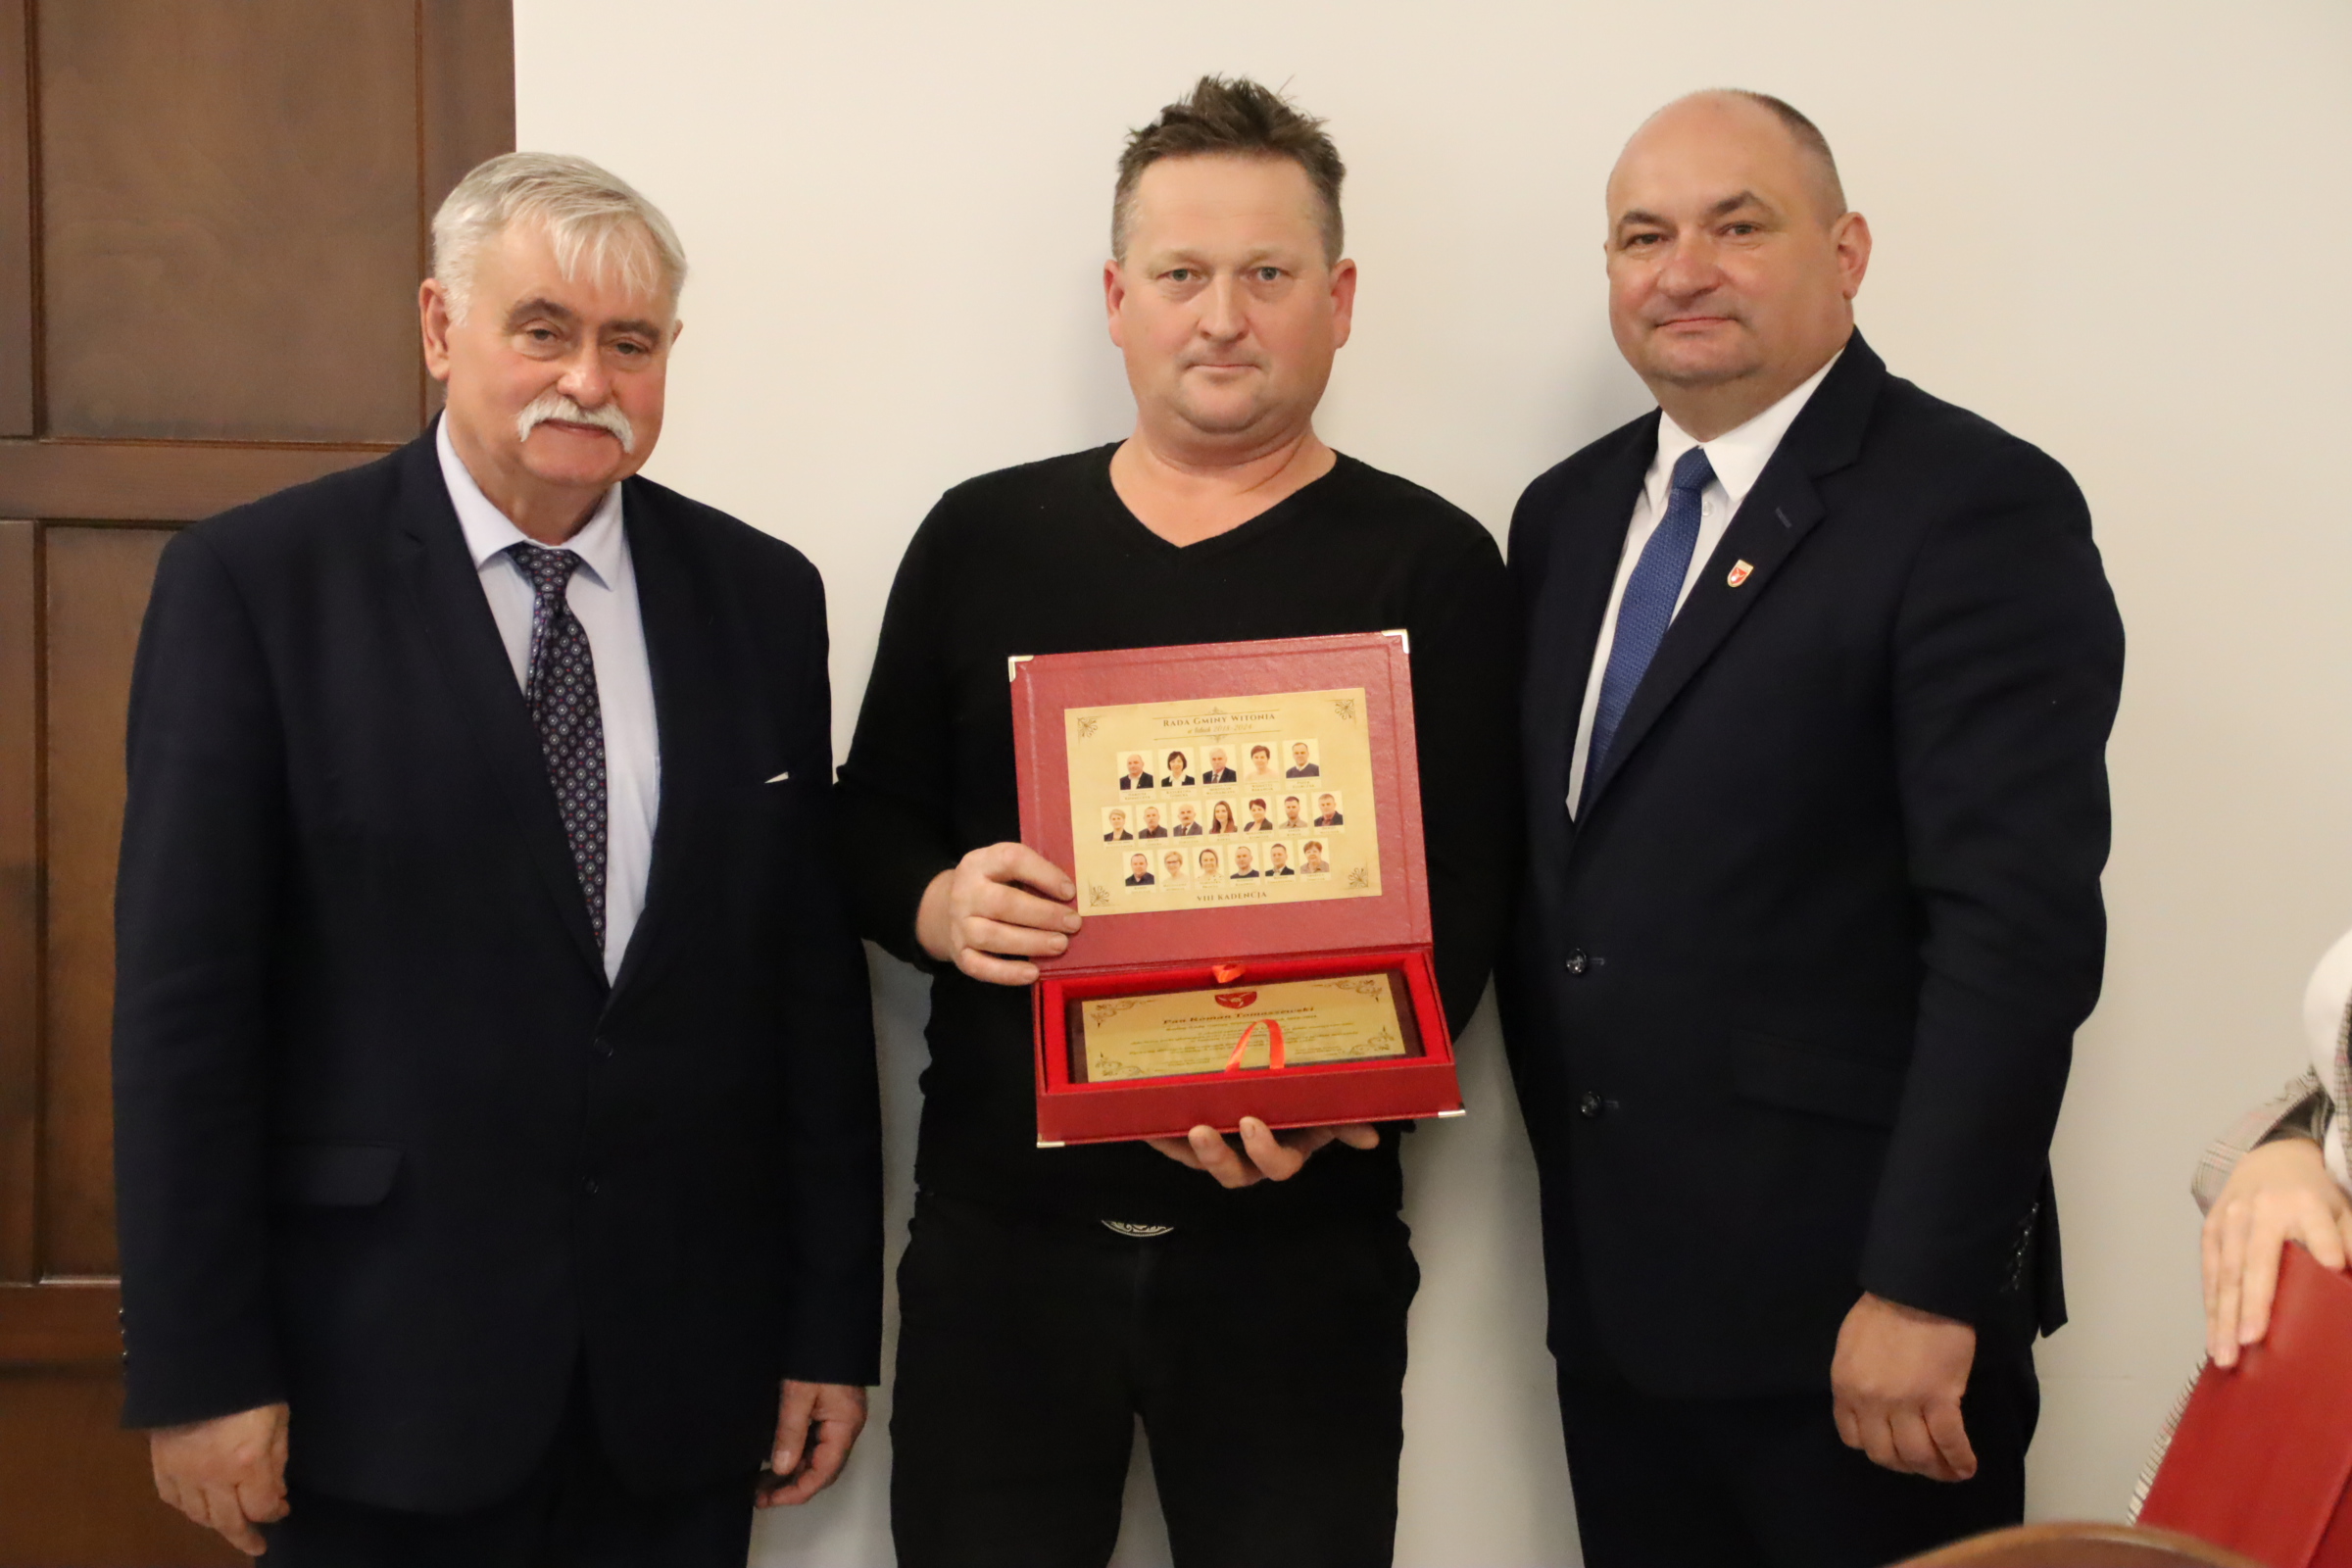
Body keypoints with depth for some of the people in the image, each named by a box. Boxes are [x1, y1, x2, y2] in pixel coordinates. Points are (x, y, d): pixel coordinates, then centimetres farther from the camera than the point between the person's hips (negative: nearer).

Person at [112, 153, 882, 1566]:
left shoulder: (761, 595, 5)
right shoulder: (255, 585, -5)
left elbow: (813, 970, 5)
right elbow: (185, 990, -7)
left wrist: (835, 1324, 4)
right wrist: (199, 1370, -8)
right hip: (381, 1378, -3)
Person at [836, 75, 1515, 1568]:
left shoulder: (1431, 567, 0)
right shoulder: (981, 538, 8)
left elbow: (1465, 899, -6)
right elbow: (867, 824, 12)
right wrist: (936, 906, -11)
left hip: (1296, 1247, -2)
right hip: (998, 1231, 2)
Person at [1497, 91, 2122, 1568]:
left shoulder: (1978, 507, -11)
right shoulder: (1568, 515, 11)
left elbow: (2018, 927, -17)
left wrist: (1926, 1288, -20)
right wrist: (1567, 1202, 7)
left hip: (1854, 1298, -6)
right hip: (1612, 1283, 6)